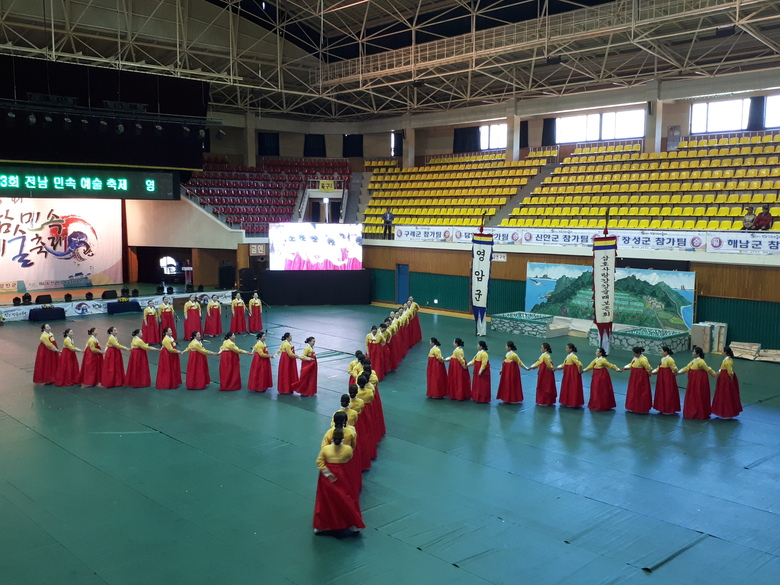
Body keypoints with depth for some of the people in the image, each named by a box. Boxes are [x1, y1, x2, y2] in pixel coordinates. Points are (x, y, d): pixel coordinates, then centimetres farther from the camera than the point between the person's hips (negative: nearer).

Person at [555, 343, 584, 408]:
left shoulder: (573, 356, -21)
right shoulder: (568, 356, 10)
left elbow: (579, 364, -29)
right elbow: (563, 365, 14)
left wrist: (580, 371, -15)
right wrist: (556, 368, 7)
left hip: (573, 375, -10)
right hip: (568, 375, 10)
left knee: (573, 389, -2)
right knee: (567, 388, 16)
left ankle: (573, 403, 5)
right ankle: (567, 402, 26)